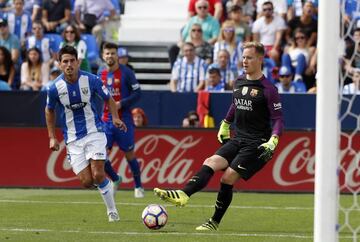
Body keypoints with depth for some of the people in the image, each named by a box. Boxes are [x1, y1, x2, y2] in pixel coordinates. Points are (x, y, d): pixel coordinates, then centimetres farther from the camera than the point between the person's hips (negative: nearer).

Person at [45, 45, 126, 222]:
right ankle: (105, 184, 30)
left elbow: (108, 99, 5)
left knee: (98, 175, -14)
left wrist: (115, 118, -11)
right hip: (73, 139, 1)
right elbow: (49, 110, 9)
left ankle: (112, 211, 5)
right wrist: (52, 137, 6)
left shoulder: (91, 80, -12)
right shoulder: (55, 88, -9)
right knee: (86, 181, -6)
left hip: (94, 133, -1)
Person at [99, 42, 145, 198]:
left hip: (124, 119, -4)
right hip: (106, 120, 4)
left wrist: (121, 103, -19)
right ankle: (115, 180, 16)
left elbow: (137, 93, -8)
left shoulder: (126, 72, -7)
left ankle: (138, 187, 17)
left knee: (129, 154, 2)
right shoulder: (101, 74, 8)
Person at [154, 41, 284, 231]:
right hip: (237, 139, 7)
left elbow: (278, 119, -11)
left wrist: (272, 142, -24)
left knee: (228, 177, -14)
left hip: (256, 144, -7)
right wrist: (224, 125, 30)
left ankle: (214, 222, -6)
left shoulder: (268, 89, -11)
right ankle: (184, 194, -32)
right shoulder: (239, 82, 10)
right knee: (211, 162, -15)